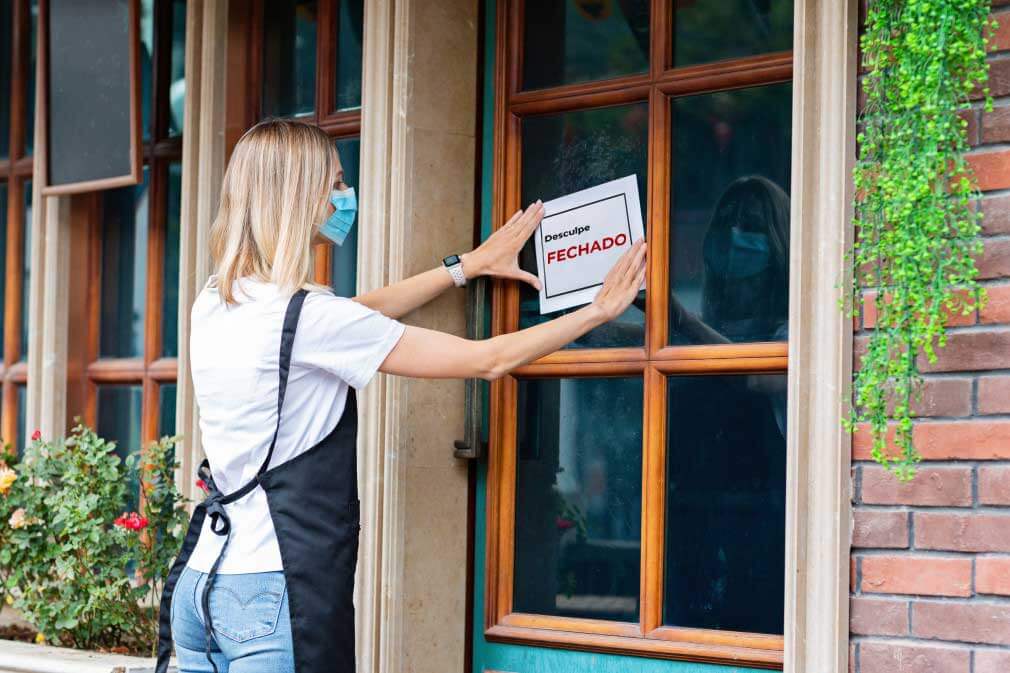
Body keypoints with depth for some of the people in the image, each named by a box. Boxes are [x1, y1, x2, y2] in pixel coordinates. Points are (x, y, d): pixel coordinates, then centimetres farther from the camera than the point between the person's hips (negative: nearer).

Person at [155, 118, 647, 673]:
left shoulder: (213, 305, 8)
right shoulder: (306, 317, -15)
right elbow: (487, 361, -10)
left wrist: (469, 265, 30)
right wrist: (600, 309, 3)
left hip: (203, 575, 8)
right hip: (275, 590, -8)